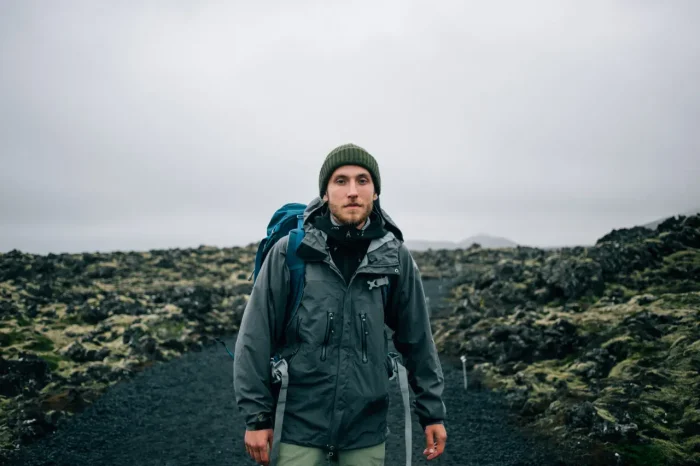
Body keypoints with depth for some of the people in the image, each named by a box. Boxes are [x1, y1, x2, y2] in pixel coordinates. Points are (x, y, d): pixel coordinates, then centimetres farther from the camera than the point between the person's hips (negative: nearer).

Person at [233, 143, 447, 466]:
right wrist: (256, 416, -5)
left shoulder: (396, 257, -3)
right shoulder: (289, 252, -9)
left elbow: (417, 340, 4)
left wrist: (432, 412, 7)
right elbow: (256, 338, -5)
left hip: (366, 432, 2)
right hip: (298, 428, -2)